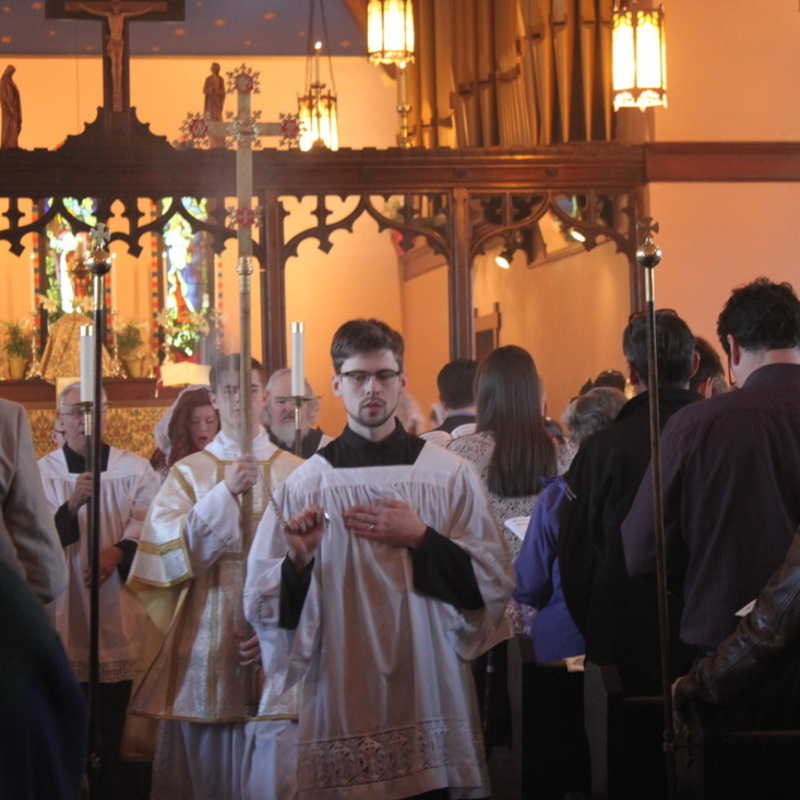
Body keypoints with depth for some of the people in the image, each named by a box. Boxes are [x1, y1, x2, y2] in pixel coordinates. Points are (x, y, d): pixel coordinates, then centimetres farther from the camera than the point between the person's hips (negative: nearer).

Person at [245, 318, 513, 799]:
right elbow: (262, 604, 1)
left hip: (432, 696, 0)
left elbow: (495, 582, 0)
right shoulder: (306, 483, 1)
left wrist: (421, 539, -10)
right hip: (340, 701, 0)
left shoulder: (449, 474, 2)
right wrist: (298, 561, -17)